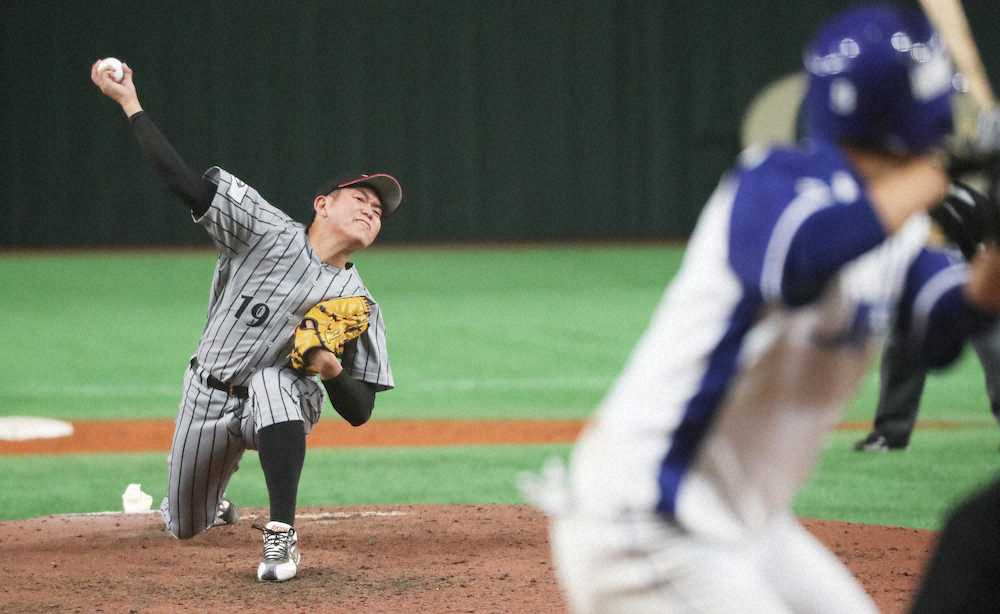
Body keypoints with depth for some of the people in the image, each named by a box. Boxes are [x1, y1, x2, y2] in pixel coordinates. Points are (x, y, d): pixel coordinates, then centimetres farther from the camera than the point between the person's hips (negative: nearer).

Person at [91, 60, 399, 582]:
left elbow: (359, 412, -5)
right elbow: (185, 182, -20)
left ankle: (281, 536, -34)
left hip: (277, 396, -1)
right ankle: (211, 498, 55)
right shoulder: (268, 234, -12)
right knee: (185, 527, 14)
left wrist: (332, 368, -27)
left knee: (273, 384, -39)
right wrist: (129, 103, -26)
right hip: (207, 397, 1)